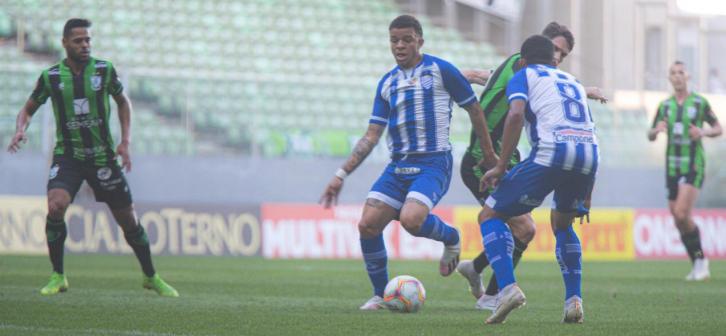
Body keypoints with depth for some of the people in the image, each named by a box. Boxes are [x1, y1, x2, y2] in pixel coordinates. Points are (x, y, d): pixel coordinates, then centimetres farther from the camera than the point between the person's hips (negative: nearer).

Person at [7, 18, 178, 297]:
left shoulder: (104, 70, -3)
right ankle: (57, 277, -10)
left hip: (102, 156, 1)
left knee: (128, 220, 6)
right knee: (55, 207, -26)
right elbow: (28, 109, 10)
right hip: (67, 155, -1)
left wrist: (126, 142, 3)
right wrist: (20, 130, -12)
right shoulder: (51, 77, -4)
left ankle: (151, 278, 26)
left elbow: (123, 102, 13)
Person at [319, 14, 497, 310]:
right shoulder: (387, 83, 13)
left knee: (411, 220, -30)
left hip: (433, 164, -6)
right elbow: (371, 136, 12)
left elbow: (474, 109, 6)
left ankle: (451, 239, 5)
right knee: (367, 225, -10)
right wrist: (341, 175, 5)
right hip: (398, 165, 6)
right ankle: (380, 295, 7)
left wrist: (488, 153, 12)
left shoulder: (440, 70, -2)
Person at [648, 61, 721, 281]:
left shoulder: (699, 102, -2)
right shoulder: (665, 105, 9)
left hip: (694, 166, -5)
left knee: (682, 214, -19)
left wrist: (703, 132, -15)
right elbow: (650, 136, 14)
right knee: (678, 219, 4)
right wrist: (657, 130, -10)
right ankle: (698, 265, 16)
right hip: (672, 167, 5)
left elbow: (718, 129, 6)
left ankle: (701, 260, -3)